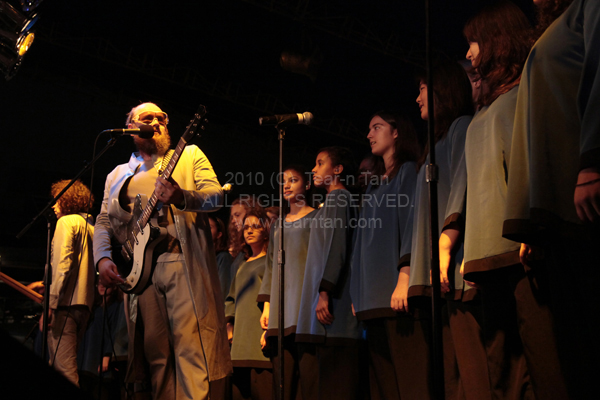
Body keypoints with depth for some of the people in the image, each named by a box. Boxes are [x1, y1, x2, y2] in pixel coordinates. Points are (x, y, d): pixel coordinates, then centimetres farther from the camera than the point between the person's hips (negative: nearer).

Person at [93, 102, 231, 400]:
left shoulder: (189, 155, 14)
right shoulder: (118, 175, 23)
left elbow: (216, 196, 0)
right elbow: (103, 222, 19)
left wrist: (181, 197, -21)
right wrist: (103, 259, 0)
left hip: (183, 262, -3)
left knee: (191, 343, -13)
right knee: (155, 350, 3)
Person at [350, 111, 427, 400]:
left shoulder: (409, 171, 4)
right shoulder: (373, 187, 25)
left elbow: (412, 221, -9)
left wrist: (405, 275, -21)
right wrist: (356, 294, 14)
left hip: (397, 292, -7)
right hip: (373, 298, 7)